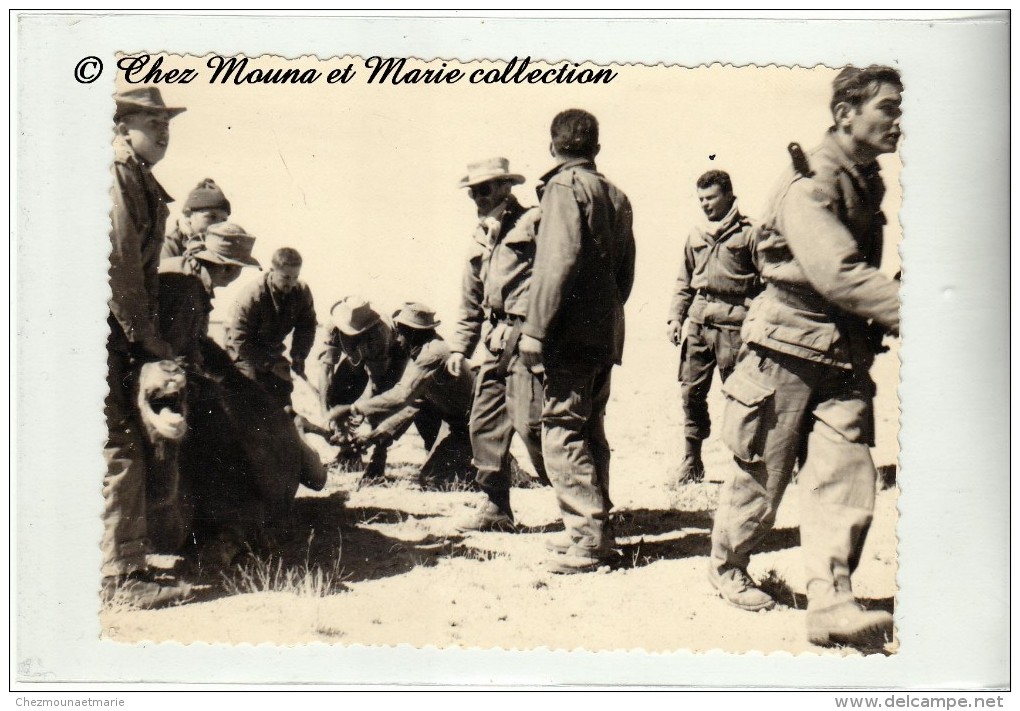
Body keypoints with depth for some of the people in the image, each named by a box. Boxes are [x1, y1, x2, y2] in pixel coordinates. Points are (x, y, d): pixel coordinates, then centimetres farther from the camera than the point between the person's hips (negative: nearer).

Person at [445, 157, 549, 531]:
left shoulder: (533, 224, -3)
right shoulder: (481, 239, 20)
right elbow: (471, 301, 26)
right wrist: (459, 346, 21)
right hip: (495, 341, 8)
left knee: (529, 422, -14)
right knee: (484, 421, 7)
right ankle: (494, 505, 19)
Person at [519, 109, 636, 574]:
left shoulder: (564, 187, -8)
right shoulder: (616, 196, 16)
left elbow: (559, 262, -18)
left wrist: (536, 329, -18)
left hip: (571, 331, -8)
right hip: (606, 333, 8)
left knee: (562, 431, -7)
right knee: (589, 428, 15)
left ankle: (588, 537, -8)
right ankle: (596, 529, 21)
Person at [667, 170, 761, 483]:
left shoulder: (748, 233, 0)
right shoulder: (696, 235, 17)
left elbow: (766, 281, -3)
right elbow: (684, 281, 22)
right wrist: (675, 316, 12)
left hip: (733, 322, -5)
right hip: (698, 321, 5)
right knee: (691, 390, 4)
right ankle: (692, 460, 15)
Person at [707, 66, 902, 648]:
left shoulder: (868, 183, 13)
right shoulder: (811, 186, -14)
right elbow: (839, 275, -28)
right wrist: (906, 314, -33)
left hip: (846, 356, 7)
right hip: (790, 349, -7)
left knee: (847, 475, -5)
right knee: (764, 475, 6)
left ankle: (831, 600, -4)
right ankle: (728, 566, 28)